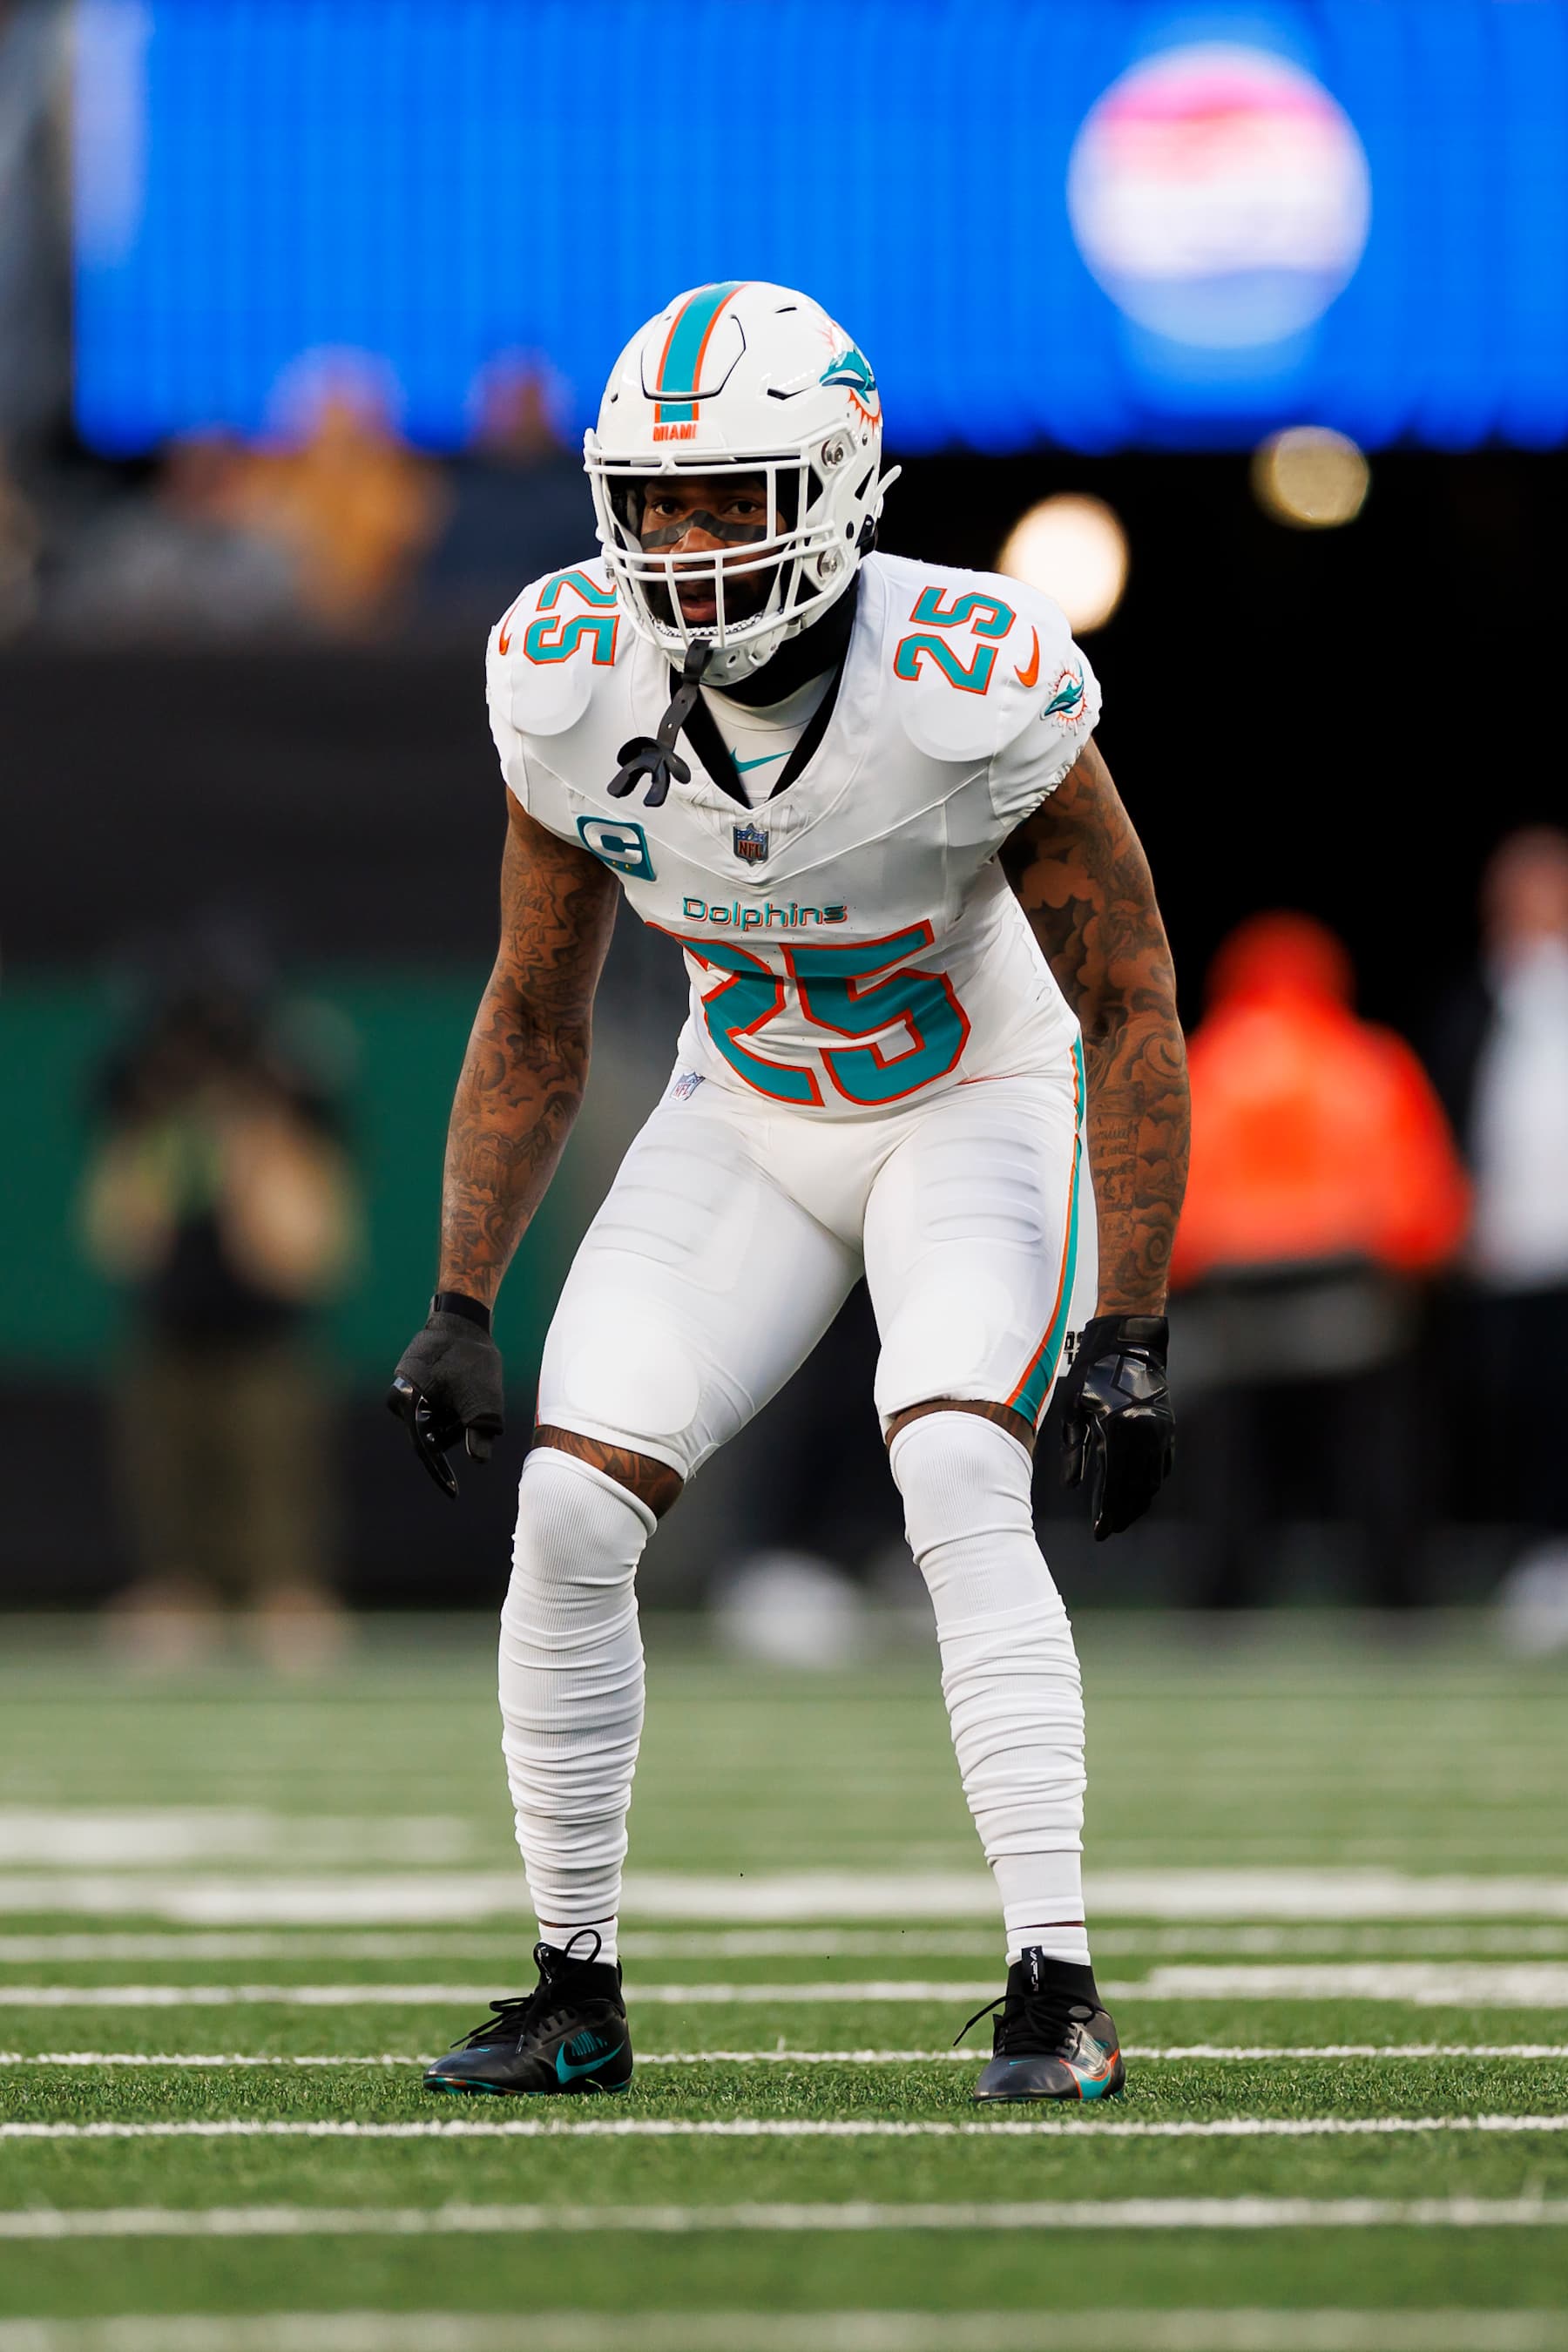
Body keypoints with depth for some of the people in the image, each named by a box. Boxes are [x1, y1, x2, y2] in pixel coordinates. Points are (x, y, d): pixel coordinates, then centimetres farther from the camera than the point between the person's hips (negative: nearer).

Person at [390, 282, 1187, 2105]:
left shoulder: (972, 688, -29)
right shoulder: (575, 685, -17)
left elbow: (1133, 1011, -20)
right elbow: (534, 1023, -2)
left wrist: (1128, 1334, -25)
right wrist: (459, 1308, -8)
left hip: (976, 1109, -4)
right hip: (746, 1120, 4)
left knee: (958, 1482, -27)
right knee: (569, 1510, -11)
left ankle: (1058, 1993, -23)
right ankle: (576, 1991, 5)